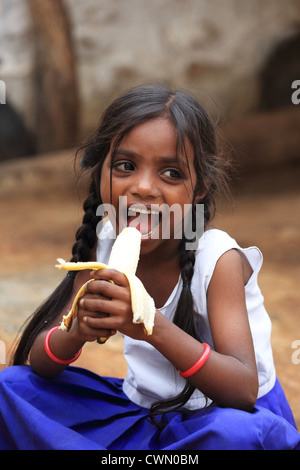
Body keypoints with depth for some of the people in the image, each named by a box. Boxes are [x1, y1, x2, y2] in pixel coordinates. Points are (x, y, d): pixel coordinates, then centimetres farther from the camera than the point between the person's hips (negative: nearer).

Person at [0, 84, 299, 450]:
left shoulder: (219, 259, -21)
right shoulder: (103, 243, -8)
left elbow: (244, 391, -30)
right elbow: (39, 363, -7)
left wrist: (154, 327, -44)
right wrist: (77, 331, -32)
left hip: (224, 411, -3)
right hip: (142, 409, 4)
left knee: (237, 432, -39)